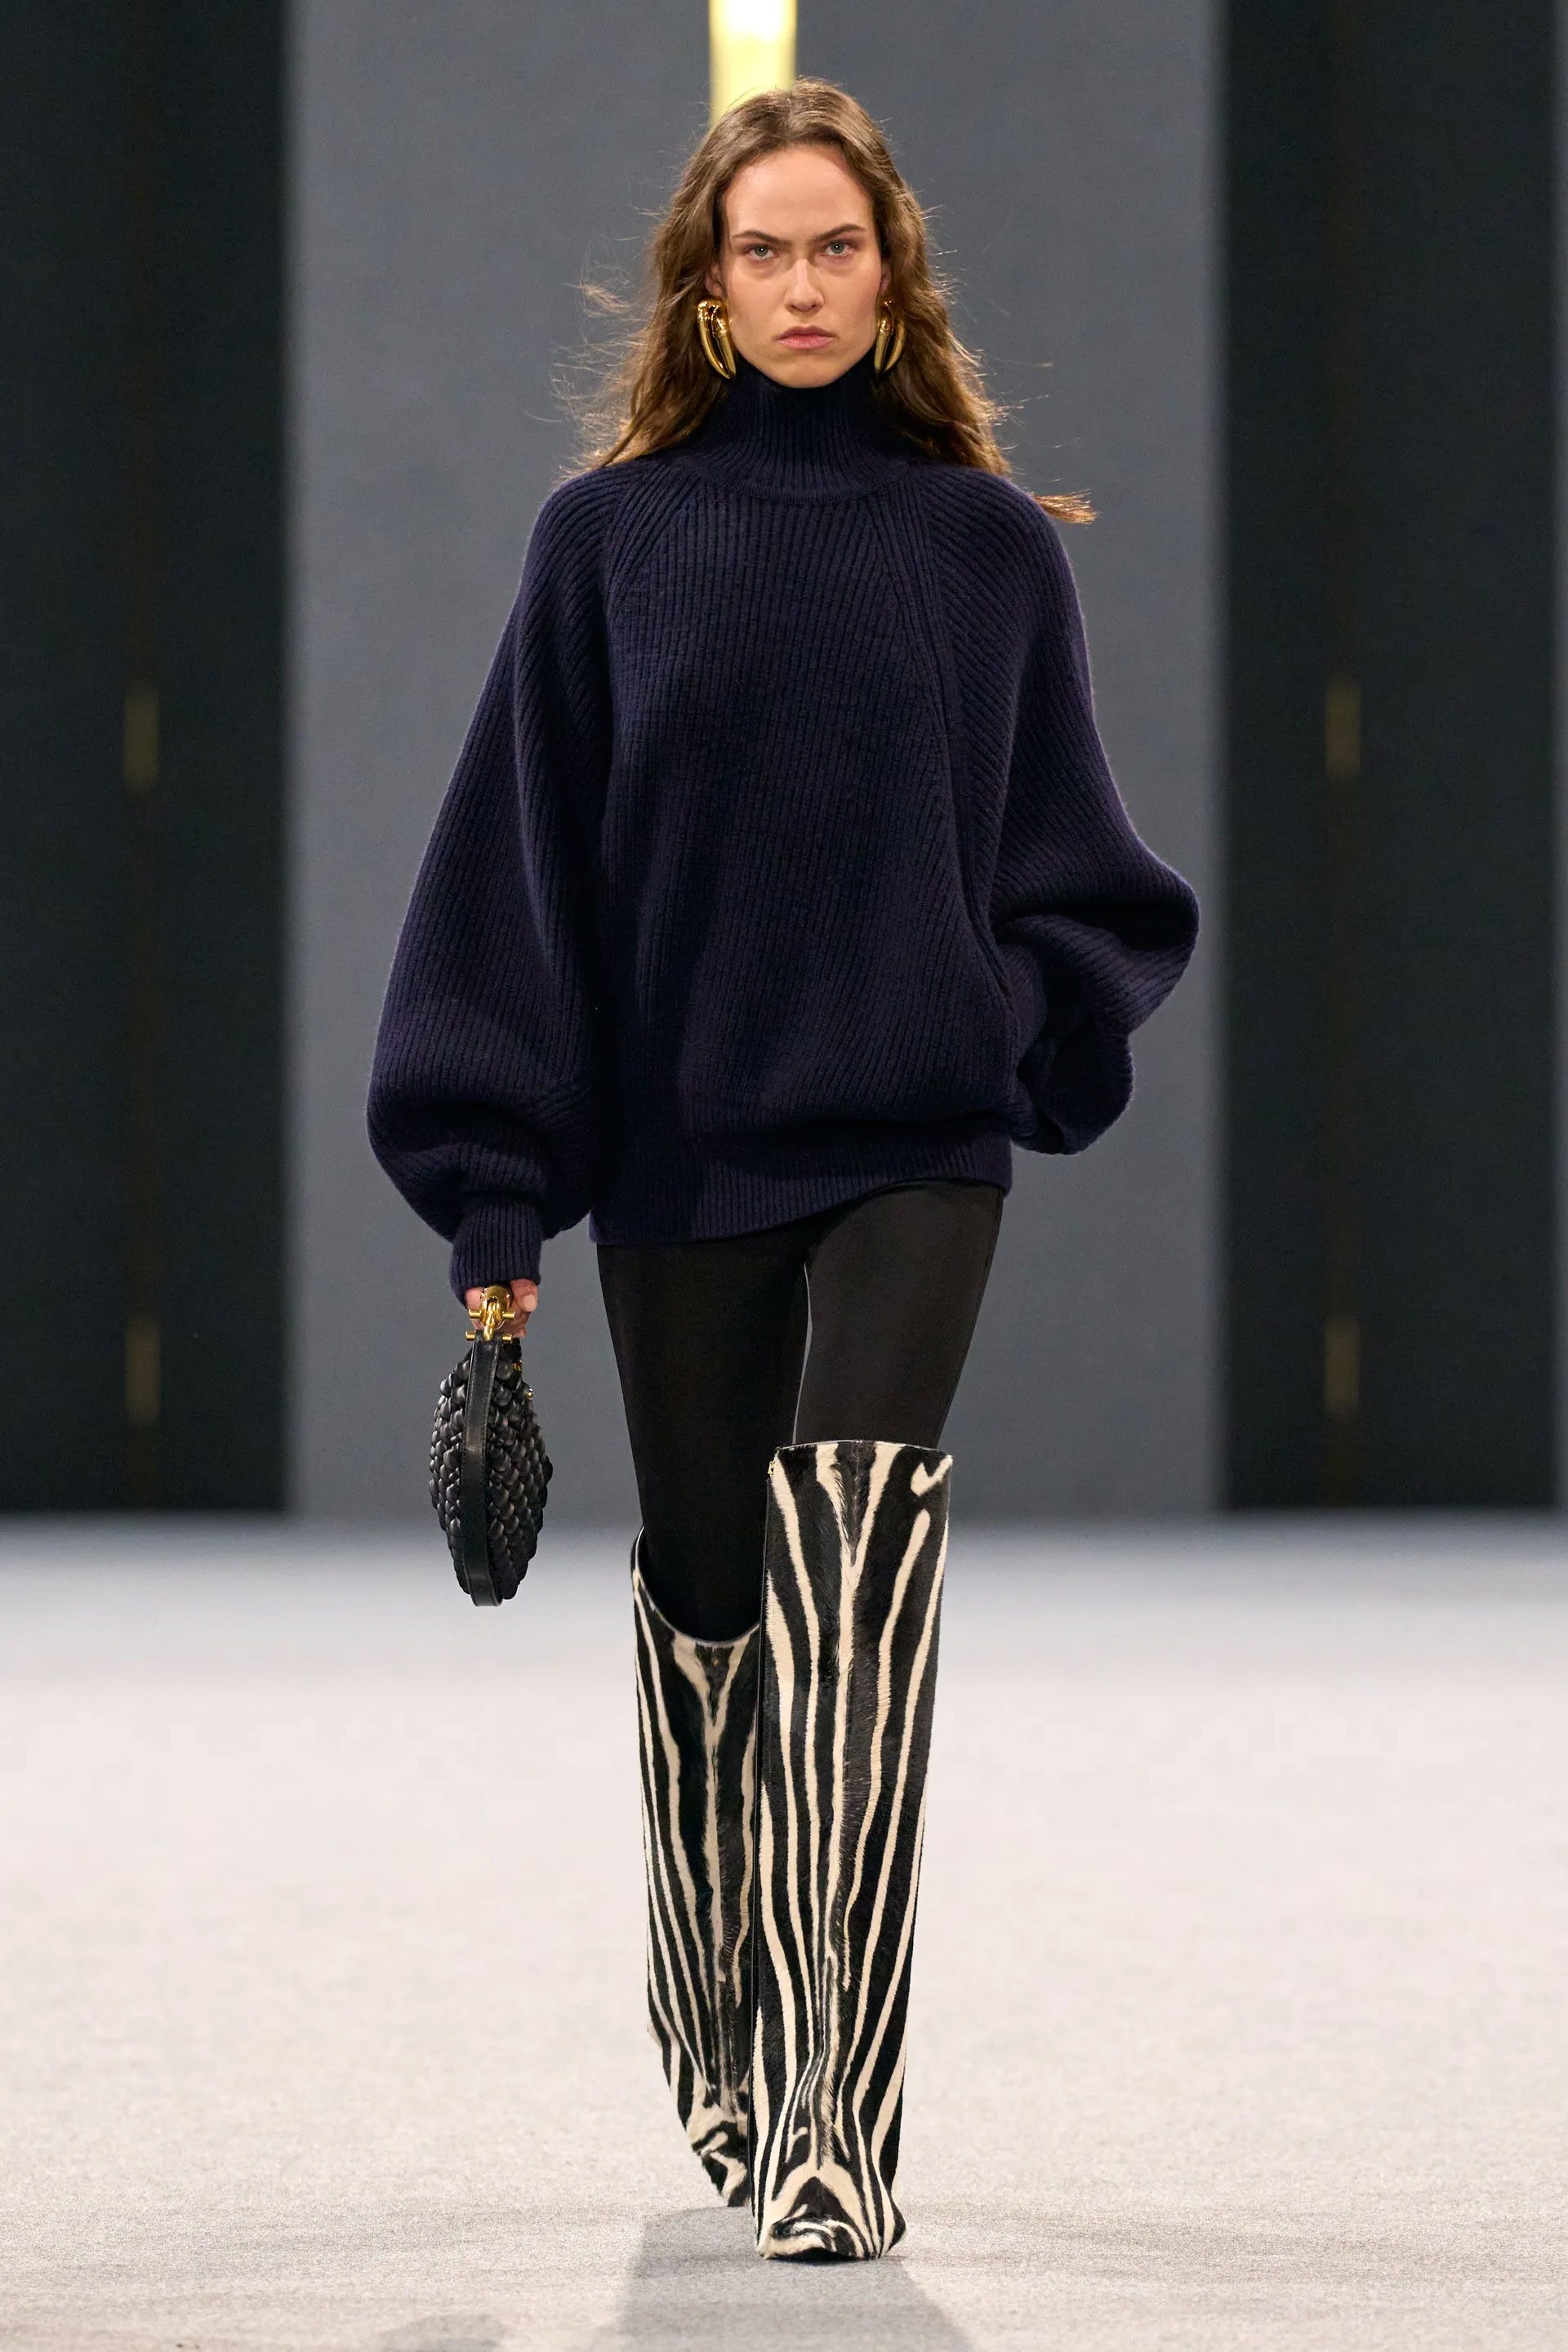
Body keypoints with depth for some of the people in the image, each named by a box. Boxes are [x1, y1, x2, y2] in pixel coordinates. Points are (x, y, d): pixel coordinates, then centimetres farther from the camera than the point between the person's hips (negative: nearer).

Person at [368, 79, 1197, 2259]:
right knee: (709, 1603, 9)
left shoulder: (989, 543, 5)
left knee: (857, 1544, -21)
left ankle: (837, 2115, -24)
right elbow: (521, 869, 3)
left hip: (913, 1143, -1)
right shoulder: (612, 539, 3)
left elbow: (1074, 869, 13)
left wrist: (1037, 1004, -9)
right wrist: (496, 1203, -2)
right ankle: (721, 2051, 33)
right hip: (680, 1156, 1)